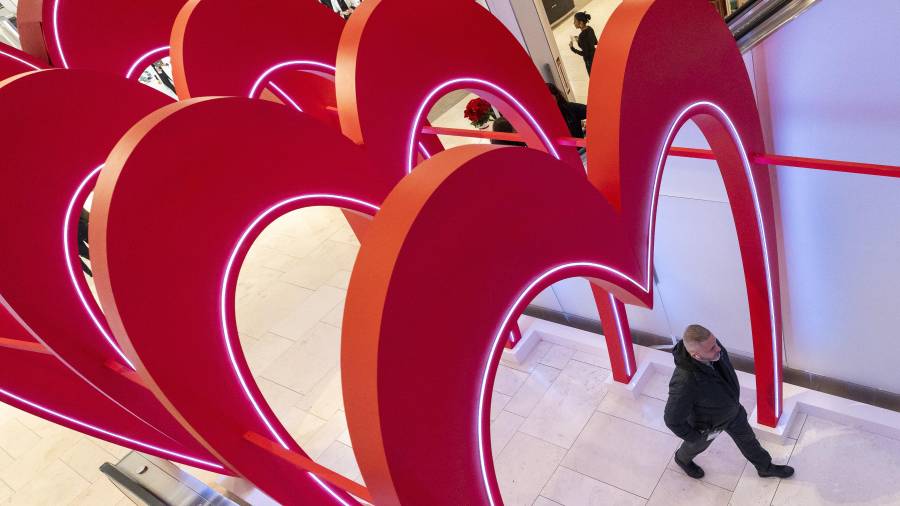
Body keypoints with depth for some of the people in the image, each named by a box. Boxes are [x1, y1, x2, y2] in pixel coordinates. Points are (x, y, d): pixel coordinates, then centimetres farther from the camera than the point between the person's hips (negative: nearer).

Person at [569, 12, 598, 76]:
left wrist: (572, 49, -21)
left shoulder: (582, 35, -30)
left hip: (590, 60, -9)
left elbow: (585, 53, -27)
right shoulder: (589, 29, -4)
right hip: (595, 56, 9)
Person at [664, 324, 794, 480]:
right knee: (699, 444, 28)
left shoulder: (712, 345, -30)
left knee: (746, 438, 29)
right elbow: (673, 420, -34)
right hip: (708, 423, -5)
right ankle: (682, 458, 63)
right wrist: (695, 436, -18)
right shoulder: (685, 382, -50)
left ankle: (765, 467, 59)